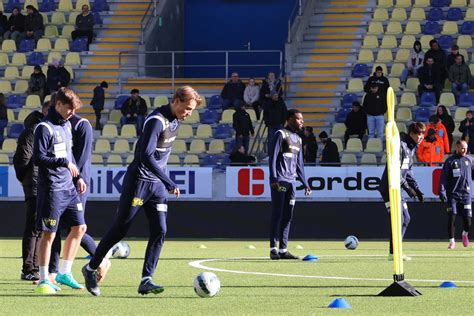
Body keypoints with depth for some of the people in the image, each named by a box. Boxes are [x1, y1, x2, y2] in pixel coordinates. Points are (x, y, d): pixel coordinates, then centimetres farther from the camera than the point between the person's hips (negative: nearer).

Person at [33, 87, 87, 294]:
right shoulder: (45, 128, -12)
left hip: (69, 188, 8)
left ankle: (64, 273, 18)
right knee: (49, 233, -5)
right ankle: (43, 280, 2)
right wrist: (65, 163, -17)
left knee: (79, 228, 8)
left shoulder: (66, 125, 15)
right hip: (51, 189, -8)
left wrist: (77, 177, 17)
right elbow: (38, 158, -17)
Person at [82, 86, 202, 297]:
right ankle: (91, 268, 15)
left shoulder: (174, 120, 8)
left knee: (159, 231, -4)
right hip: (139, 181, -8)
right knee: (120, 229, 0)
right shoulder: (157, 120, -21)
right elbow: (146, 156, -29)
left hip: (157, 184, 8)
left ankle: (146, 280, -3)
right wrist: (169, 183, -30)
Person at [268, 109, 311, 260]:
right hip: (279, 181, -8)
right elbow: (273, 157, -11)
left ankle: (283, 249, 8)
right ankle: (273, 248, -5)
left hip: (291, 181, 8)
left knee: (288, 216, 6)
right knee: (277, 215, -7)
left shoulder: (298, 139, 20)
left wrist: (305, 184, 17)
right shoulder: (281, 134, -4)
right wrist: (273, 178, -19)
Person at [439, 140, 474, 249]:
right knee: (452, 218, -5)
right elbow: (443, 178, -2)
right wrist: (442, 192, -11)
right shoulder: (450, 161, 0)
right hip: (453, 194, -2)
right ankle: (452, 241, 5)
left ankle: (465, 234, 27)